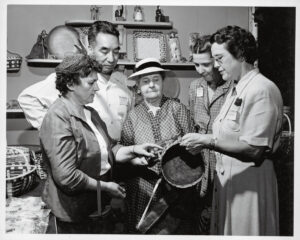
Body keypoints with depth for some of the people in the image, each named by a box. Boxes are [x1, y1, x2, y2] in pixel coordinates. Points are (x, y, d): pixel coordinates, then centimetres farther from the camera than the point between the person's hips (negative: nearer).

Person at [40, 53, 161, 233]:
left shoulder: (91, 113, 8)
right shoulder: (59, 118, -21)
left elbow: (106, 152, 10)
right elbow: (66, 176, -26)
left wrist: (133, 150, -6)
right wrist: (105, 186, -16)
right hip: (74, 211, -8)